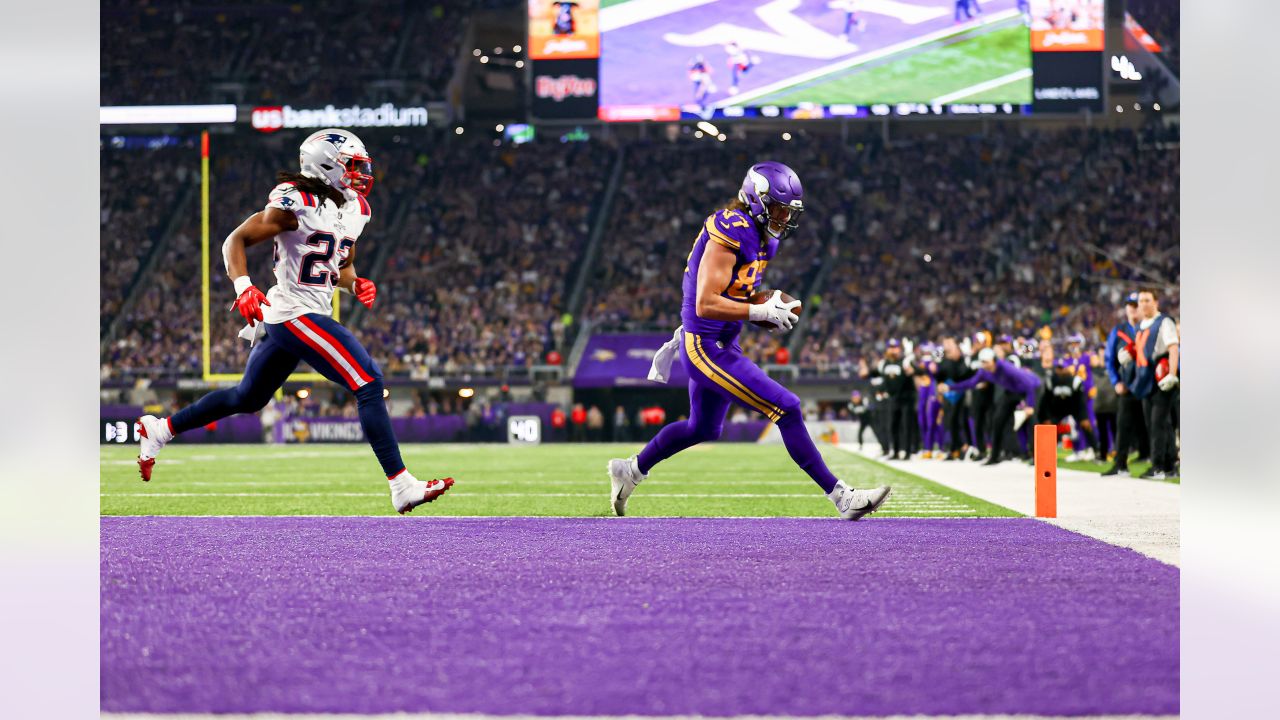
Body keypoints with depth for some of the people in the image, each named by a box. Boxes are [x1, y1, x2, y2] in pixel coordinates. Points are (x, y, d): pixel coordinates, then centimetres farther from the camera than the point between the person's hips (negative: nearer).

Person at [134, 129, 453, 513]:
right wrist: (243, 287, -26)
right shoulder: (294, 203, -15)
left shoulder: (355, 208, 11)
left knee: (247, 398, 22)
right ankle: (403, 488, -14)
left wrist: (355, 283, 2)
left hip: (314, 315, 10)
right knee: (369, 384, -15)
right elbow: (236, 240, -11)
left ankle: (158, 430, 36)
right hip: (293, 314, -10)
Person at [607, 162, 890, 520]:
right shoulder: (731, 232, -21)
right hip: (706, 349, -10)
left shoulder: (762, 239, 8)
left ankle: (630, 470, 43)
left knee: (701, 429, 25)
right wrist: (763, 312, -25)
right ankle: (841, 497, -10)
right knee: (787, 409, -13)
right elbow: (705, 304, -26)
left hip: (722, 343, 10)